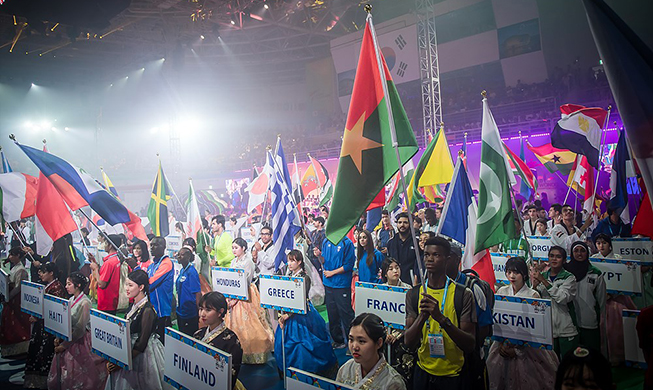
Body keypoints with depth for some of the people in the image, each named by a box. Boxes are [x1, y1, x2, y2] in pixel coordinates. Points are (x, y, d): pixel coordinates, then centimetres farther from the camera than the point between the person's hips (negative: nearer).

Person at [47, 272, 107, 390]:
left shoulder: (84, 303, -17)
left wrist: (64, 344, -14)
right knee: (60, 375, 13)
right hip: (67, 341, 8)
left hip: (79, 343, -7)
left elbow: (80, 329, -18)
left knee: (77, 378, 1)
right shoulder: (72, 300, 8)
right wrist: (58, 338, -1)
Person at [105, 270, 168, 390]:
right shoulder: (134, 306, 5)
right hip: (130, 352, 7)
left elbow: (142, 343, -19)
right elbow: (127, 334, 9)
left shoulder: (147, 310, -20)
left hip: (144, 356, -7)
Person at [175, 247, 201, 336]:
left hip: (190, 313, -9)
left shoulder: (191, 271, -18)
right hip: (180, 311, 9)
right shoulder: (182, 270, 8)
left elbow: (198, 293, -19)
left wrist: (199, 313, -19)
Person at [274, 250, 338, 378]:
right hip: (287, 314, 6)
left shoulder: (304, 278, -12)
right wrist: (281, 315, 1)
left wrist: (288, 315, -18)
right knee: (283, 343, 10)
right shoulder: (288, 276, 7)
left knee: (300, 346, -3)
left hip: (301, 314, -6)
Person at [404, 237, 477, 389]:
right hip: (423, 372, 3)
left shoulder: (463, 294, -12)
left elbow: (470, 346, -17)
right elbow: (409, 342, -9)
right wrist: (423, 316, -28)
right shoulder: (414, 294, -3)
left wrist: (442, 318, -32)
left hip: (452, 375, -2)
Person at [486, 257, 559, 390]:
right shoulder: (501, 292, 3)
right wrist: (502, 345, -7)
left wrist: (516, 349, -12)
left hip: (524, 348, -3)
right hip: (502, 346, 3)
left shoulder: (533, 295, -7)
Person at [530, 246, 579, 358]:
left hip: (566, 329, -3)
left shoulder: (569, 277, -2)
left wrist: (543, 281, -21)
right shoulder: (542, 275, 8)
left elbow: (563, 298, -18)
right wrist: (535, 286, -14)